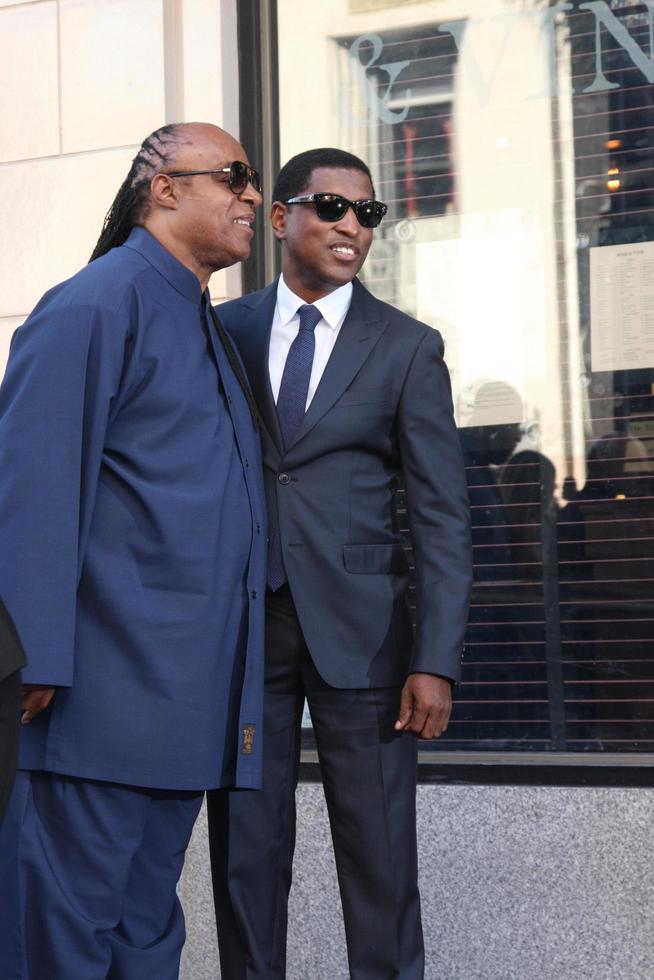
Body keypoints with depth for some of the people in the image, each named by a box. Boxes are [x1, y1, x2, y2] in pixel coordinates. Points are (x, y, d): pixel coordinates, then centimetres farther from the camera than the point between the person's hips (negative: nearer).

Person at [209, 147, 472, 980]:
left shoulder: (408, 347, 4)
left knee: (380, 858, 2)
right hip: (241, 625, 2)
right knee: (245, 854, 7)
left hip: (359, 629, -1)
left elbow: (441, 517, 0)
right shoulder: (223, 332, 8)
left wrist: (435, 661, -9)